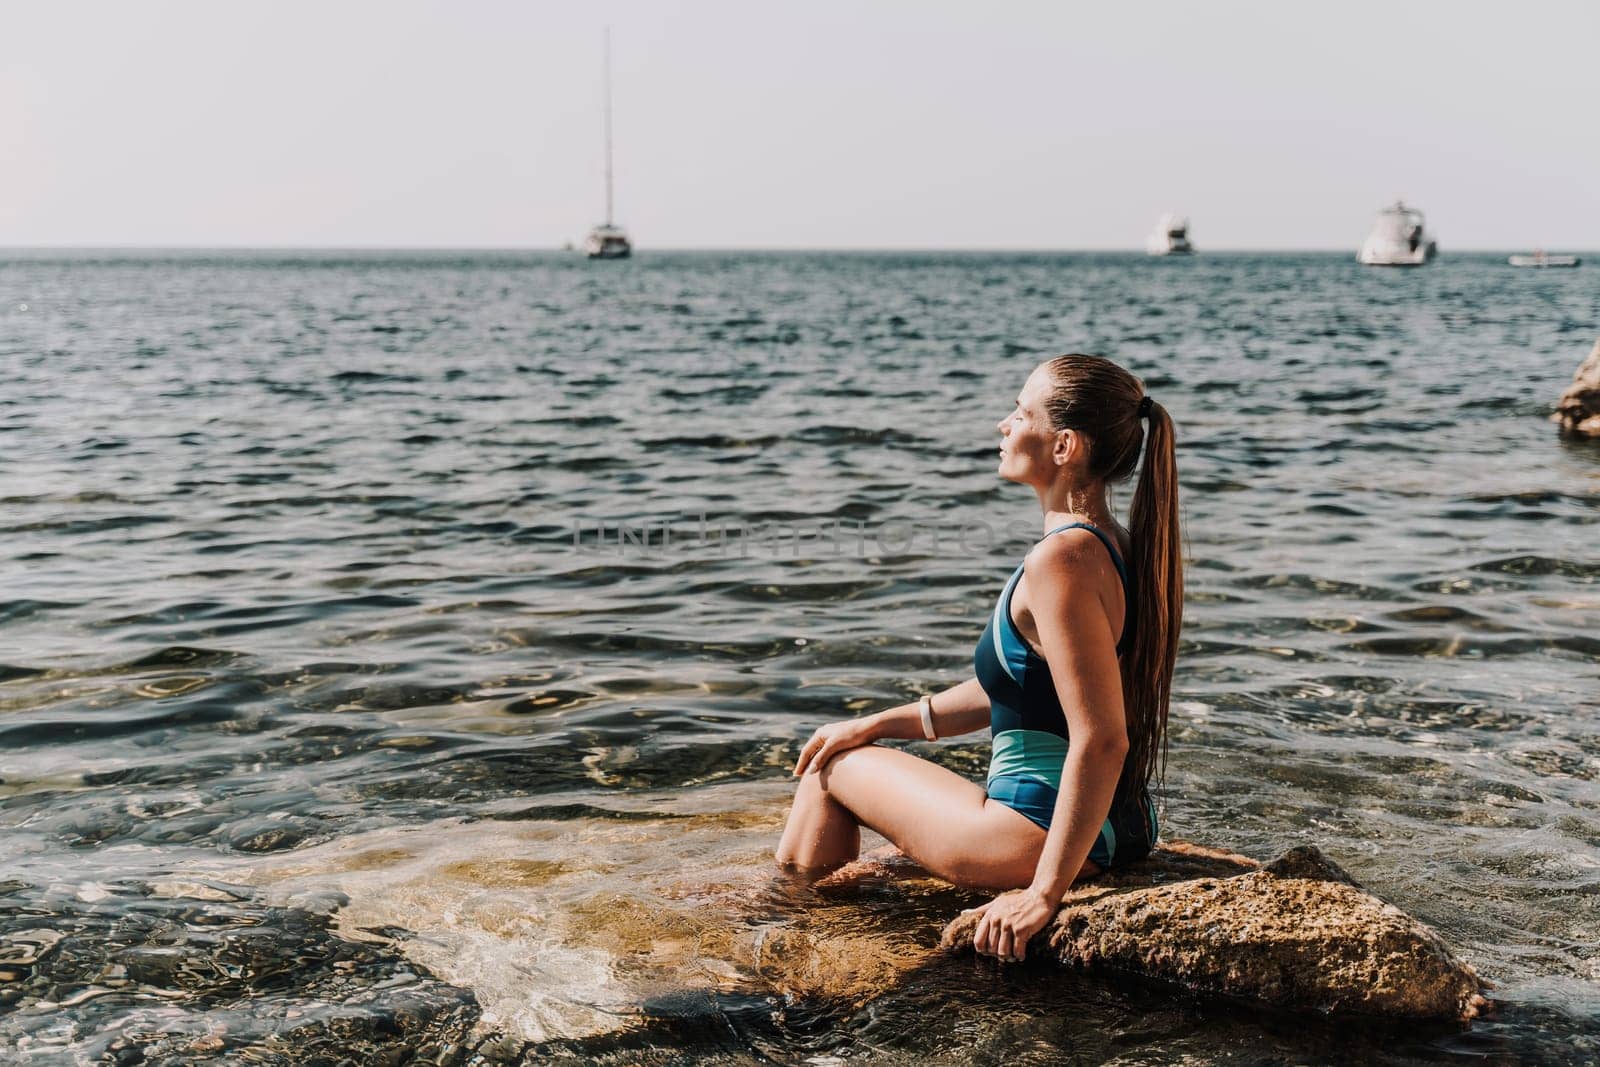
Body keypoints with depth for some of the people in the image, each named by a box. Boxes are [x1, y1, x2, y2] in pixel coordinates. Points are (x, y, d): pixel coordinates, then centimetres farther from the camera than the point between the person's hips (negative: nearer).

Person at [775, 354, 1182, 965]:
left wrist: (1045, 891, -25)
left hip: (1040, 834, -9)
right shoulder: (1114, 547, 7)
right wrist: (880, 725, 17)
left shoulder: (1061, 560, -24)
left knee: (835, 768, 12)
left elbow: (1101, 739, -29)